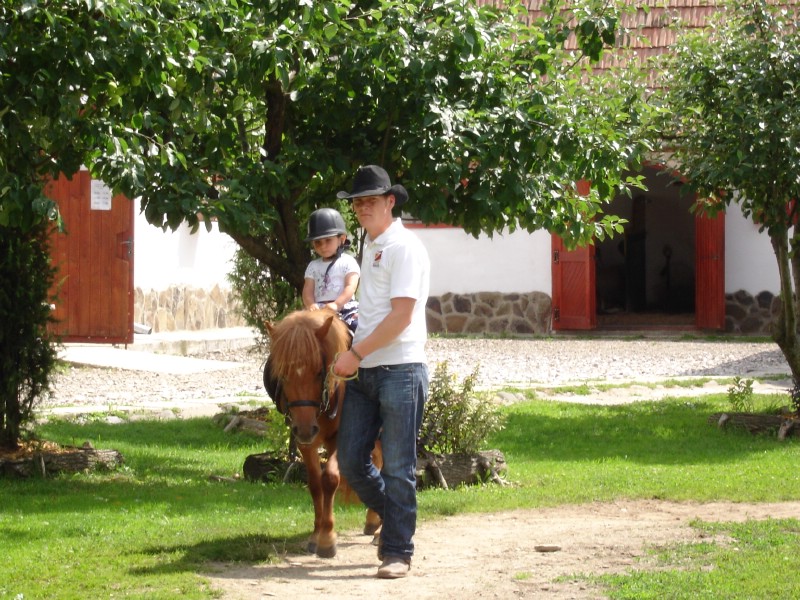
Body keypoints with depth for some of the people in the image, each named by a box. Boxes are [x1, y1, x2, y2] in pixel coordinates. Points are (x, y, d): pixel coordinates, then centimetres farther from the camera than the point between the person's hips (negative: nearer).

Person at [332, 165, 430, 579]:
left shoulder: (404, 247, -11)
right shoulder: (369, 245, 16)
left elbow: (401, 316, -18)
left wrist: (356, 354, -15)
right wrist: (356, 357, 16)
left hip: (399, 369, -8)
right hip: (364, 372, 8)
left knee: (397, 467, -3)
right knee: (350, 461, 8)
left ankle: (398, 552, 4)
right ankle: (392, 516, 28)